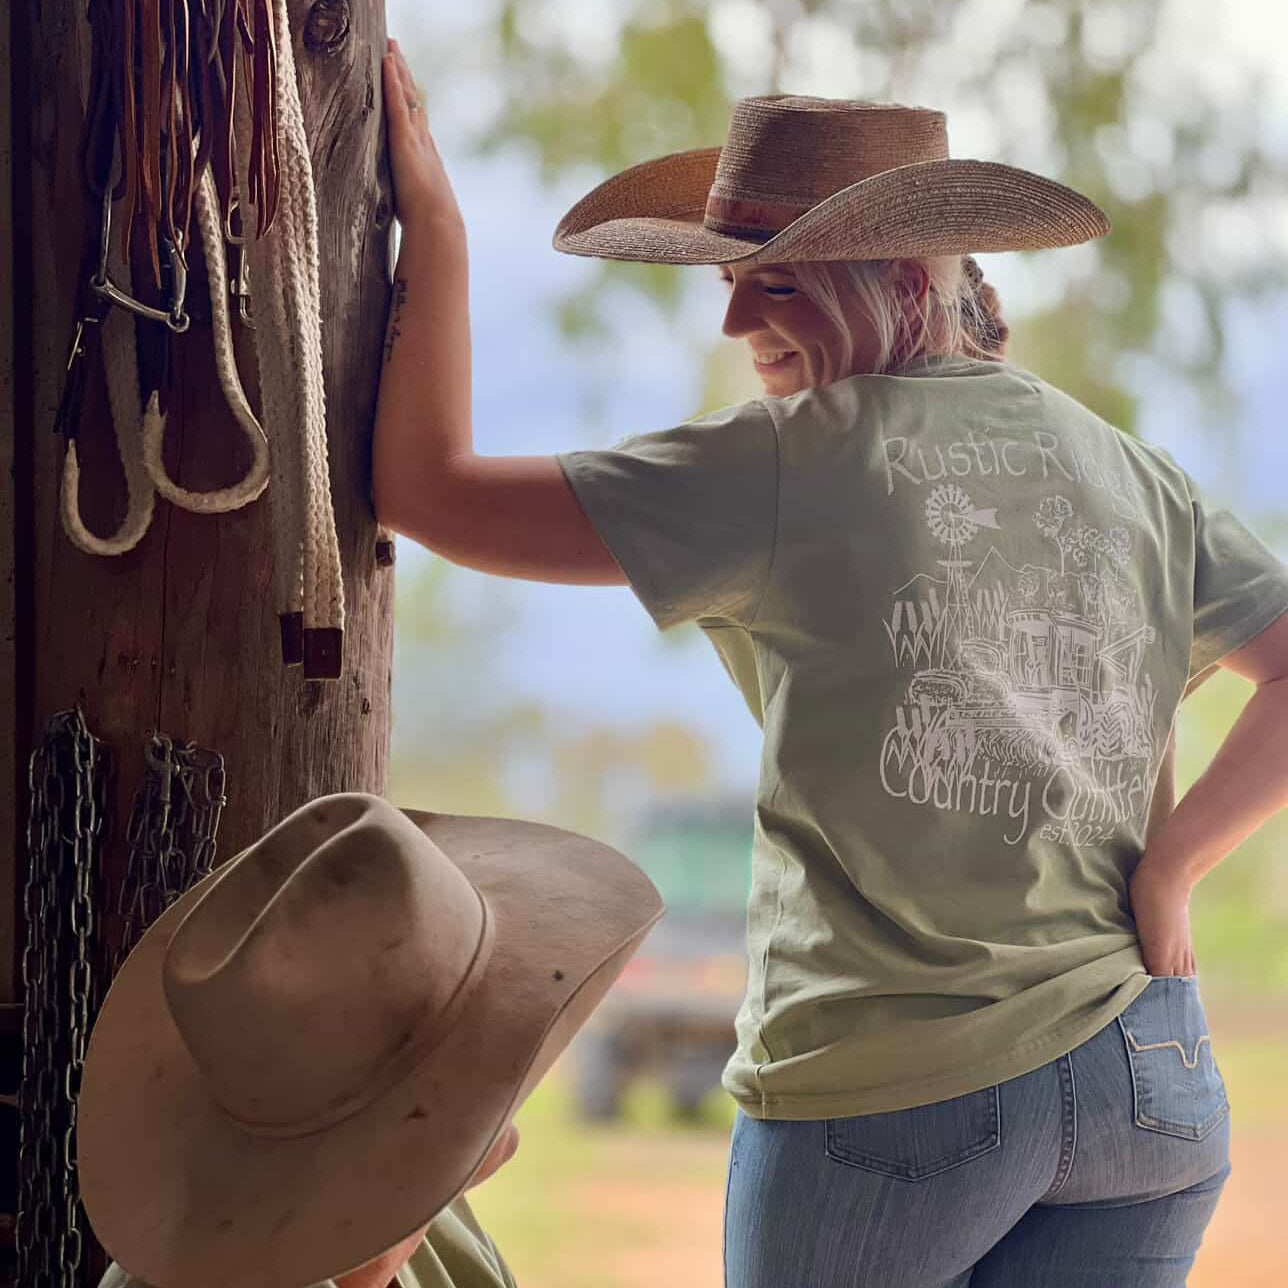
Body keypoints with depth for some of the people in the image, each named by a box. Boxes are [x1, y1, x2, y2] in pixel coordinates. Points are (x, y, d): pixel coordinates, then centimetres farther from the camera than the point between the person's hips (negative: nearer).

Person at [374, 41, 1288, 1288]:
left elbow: (433, 493, -8)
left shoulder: (786, 464, -9)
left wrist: (434, 228, -2)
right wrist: (1168, 867, 4)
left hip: (889, 1096, -5)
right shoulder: (1130, 473, 6)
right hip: (1144, 1078, 5)